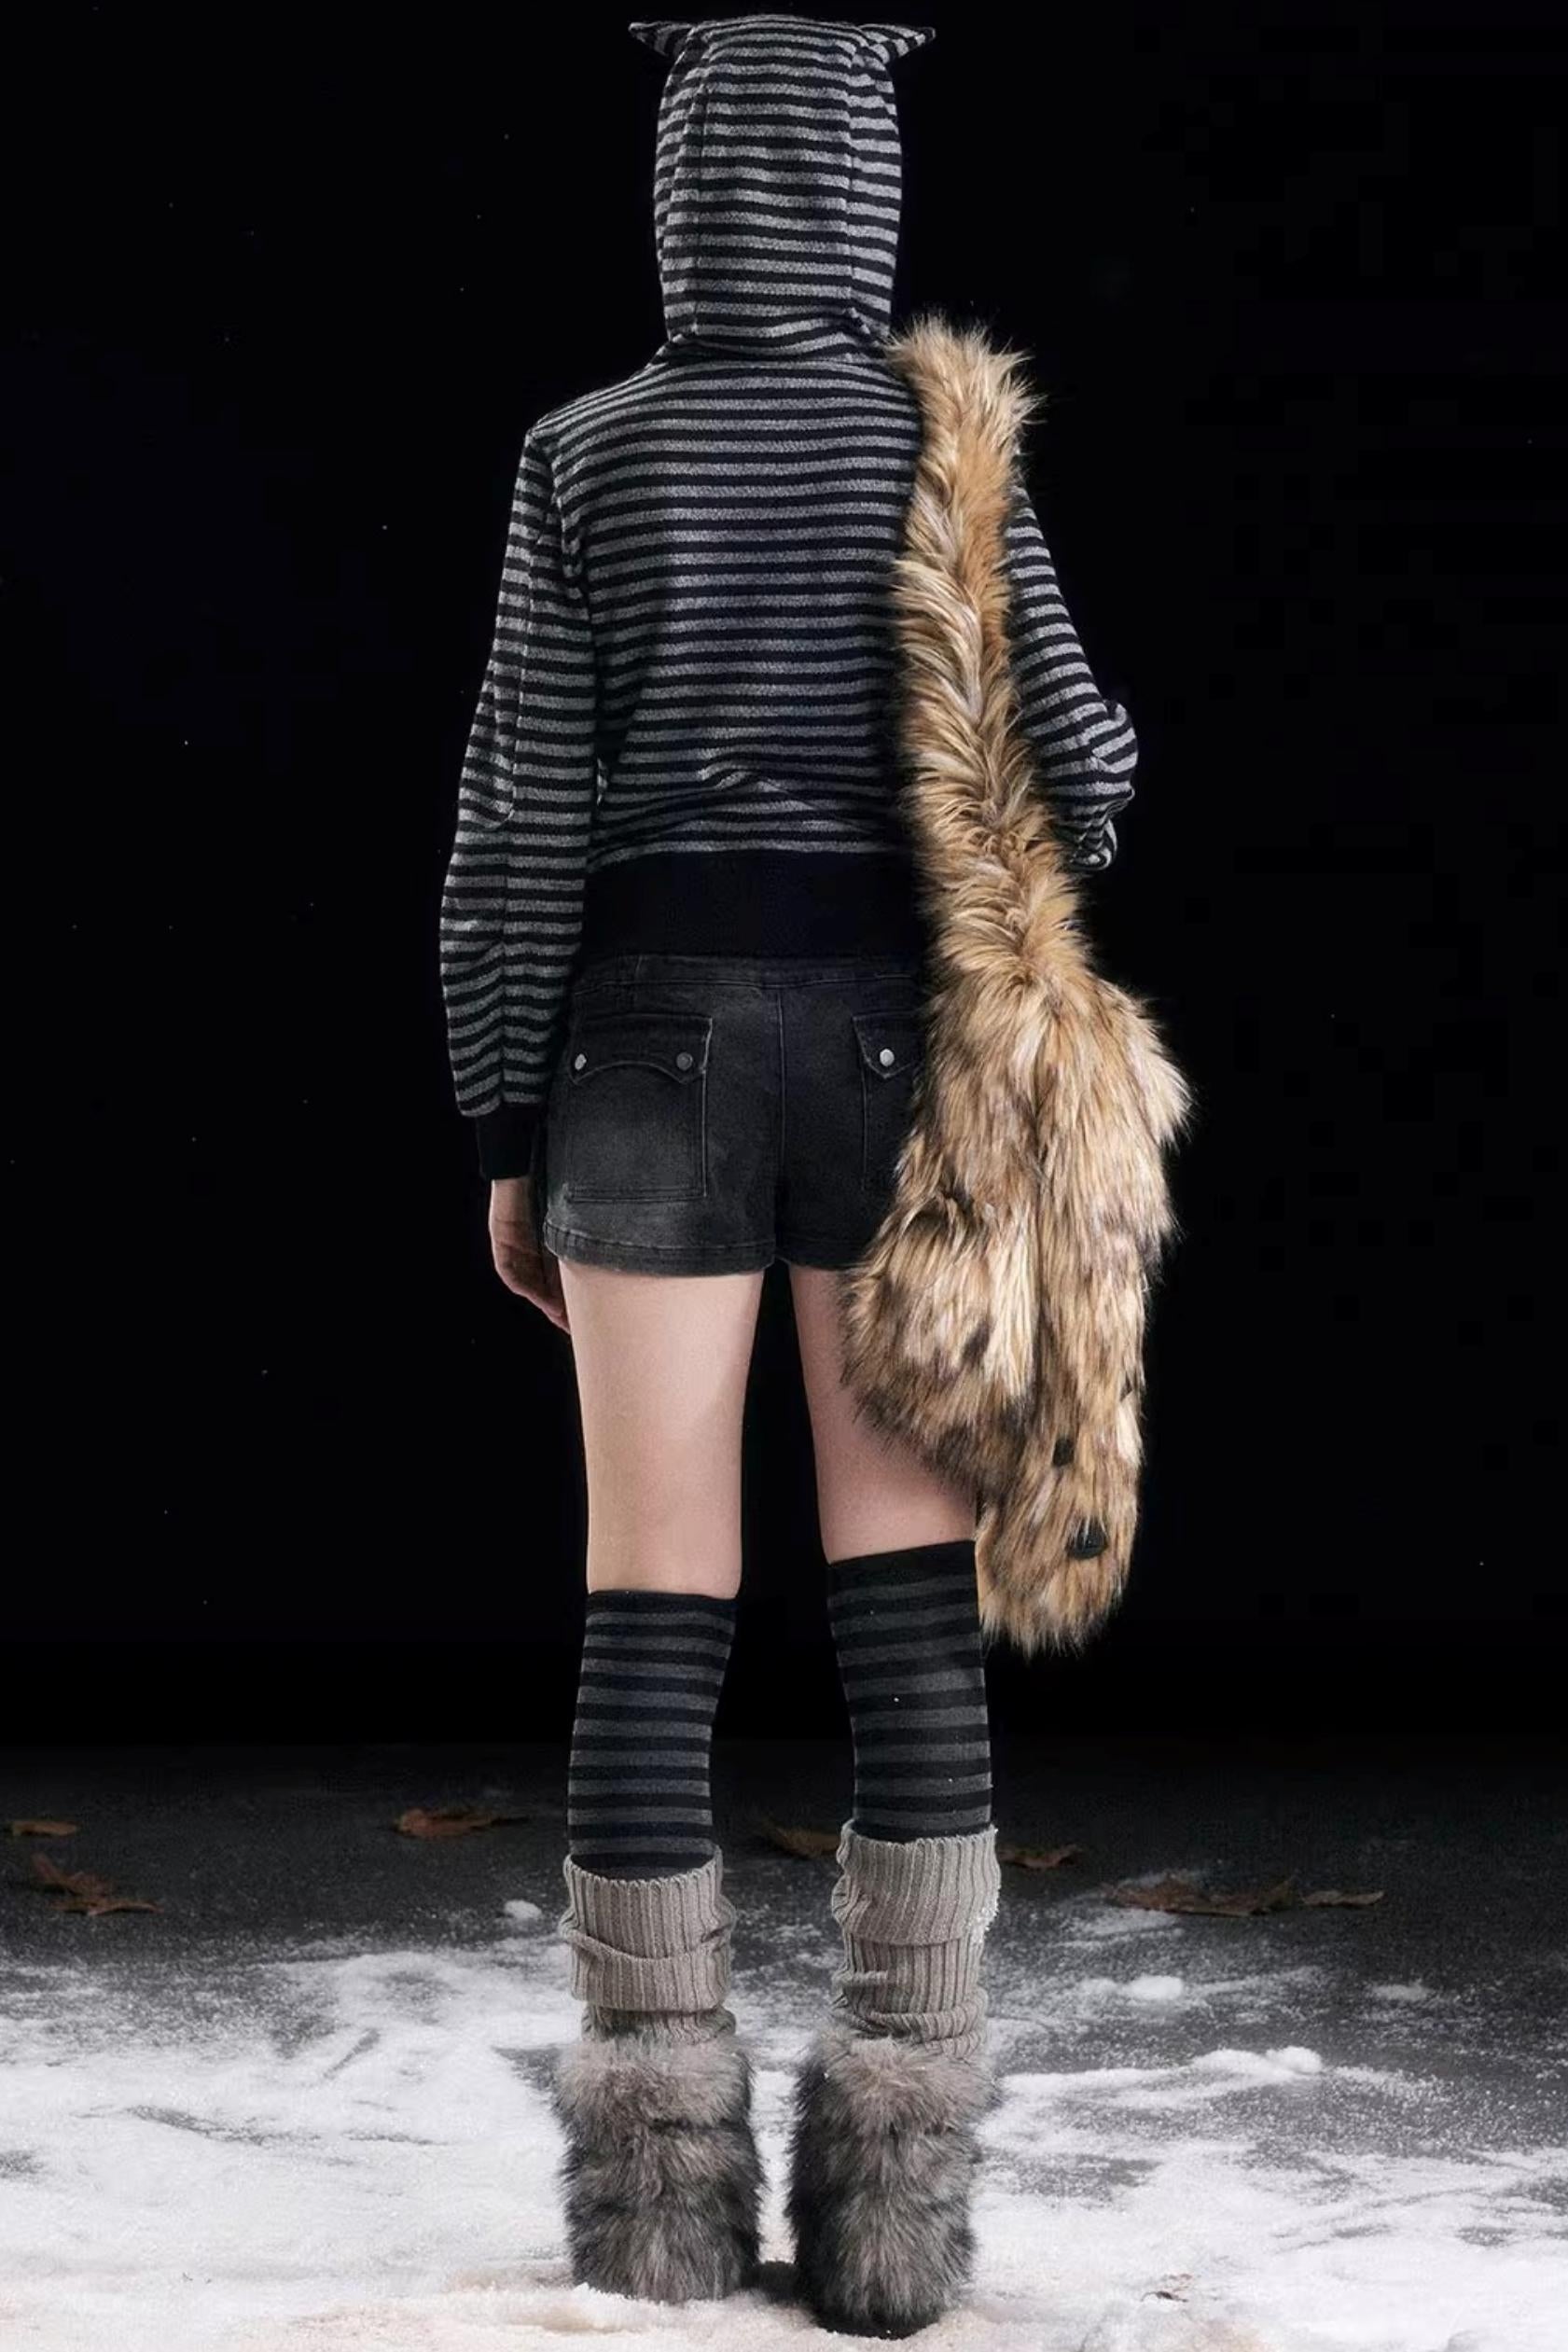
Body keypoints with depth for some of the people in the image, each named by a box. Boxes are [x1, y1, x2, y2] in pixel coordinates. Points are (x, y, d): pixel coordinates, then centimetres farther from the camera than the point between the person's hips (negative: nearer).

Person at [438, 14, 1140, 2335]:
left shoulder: (588, 460, -2)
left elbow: (521, 826, -3)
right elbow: (1066, 783, -4)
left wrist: (508, 1139, 5)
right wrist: (1086, 759, 21)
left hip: (652, 1043, 0)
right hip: (888, 1043, 0)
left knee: (658, 1600, 3)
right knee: (908, 1599, 1)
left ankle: (664, 2154, 3)